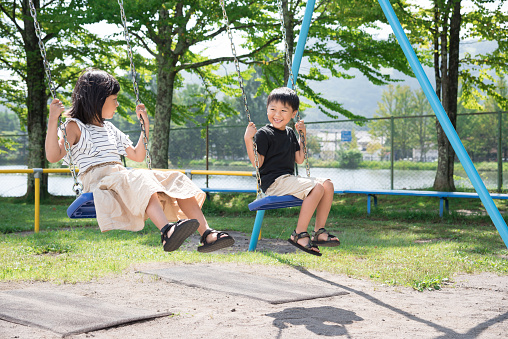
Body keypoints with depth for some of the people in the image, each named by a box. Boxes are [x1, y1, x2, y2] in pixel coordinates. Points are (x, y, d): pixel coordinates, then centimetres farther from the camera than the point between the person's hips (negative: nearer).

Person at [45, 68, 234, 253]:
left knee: (176, 180, -10)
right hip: (98, 182, -7)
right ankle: (166, 232, -60)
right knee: (140, 180, -37)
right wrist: (53, 120, -20)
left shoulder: (110, 129, 28)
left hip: (124, 179, 8)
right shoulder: (75, 127, 5)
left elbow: (137, 156, 33)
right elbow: (53, 156, -12)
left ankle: (206, 234, -24)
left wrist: (145, 126, 29)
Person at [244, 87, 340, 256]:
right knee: (317, 188, -25)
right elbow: (258, 163, -14)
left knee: (327, 184, -4)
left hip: (289, 179, 9)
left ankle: (319, 232, -3)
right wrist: (248, 140, -24)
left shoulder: (290, 133, 17)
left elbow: (299, 159, 21)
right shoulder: (263, 134, -7)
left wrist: (303, 136, 19)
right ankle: (299, 234, -20)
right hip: (274, 182, -8)